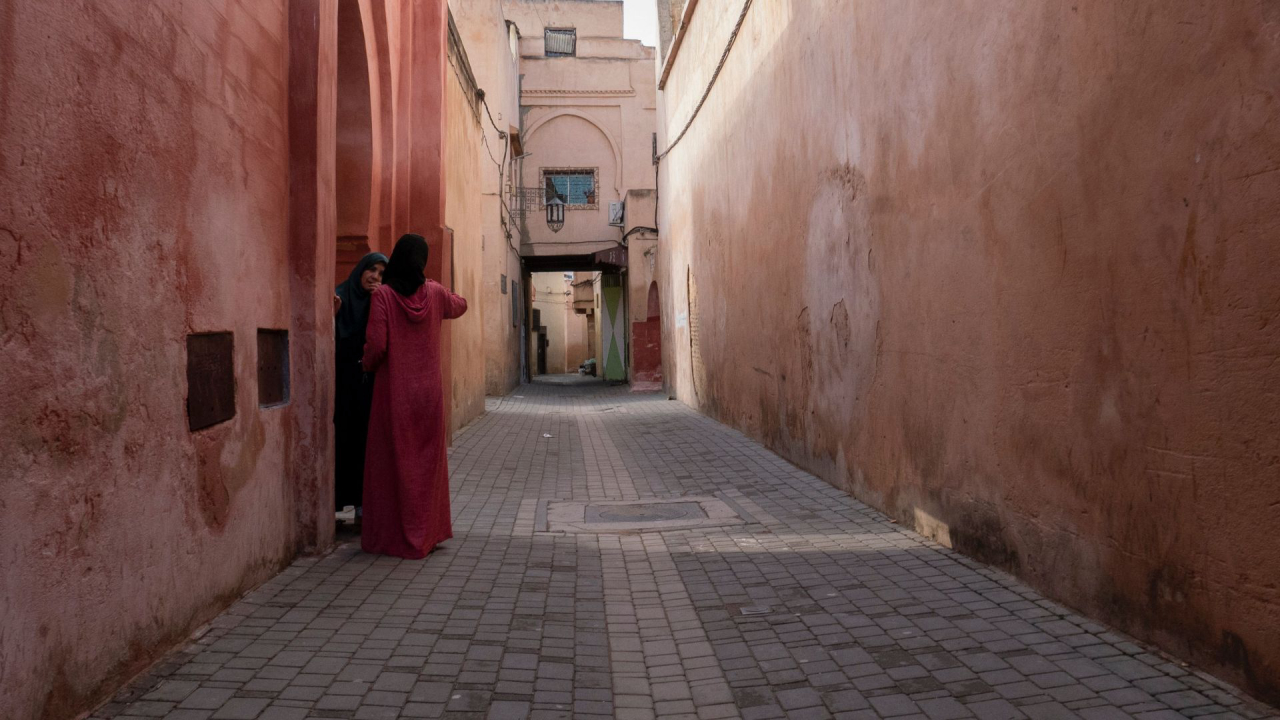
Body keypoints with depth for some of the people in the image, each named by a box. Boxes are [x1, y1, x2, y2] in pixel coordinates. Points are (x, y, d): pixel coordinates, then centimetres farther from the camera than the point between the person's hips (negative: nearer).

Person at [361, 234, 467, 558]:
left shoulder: (383, 294, -10)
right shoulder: (434, 292, 1)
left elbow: (376, 345, -15)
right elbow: (460, 306, 23)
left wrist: (368, 365, 5)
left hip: (394, 390, -3)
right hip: (429, 390, 4)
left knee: (393, 462, 5)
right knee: (428, 461, 14)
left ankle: (394, 536, 11)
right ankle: (429, 532, 22)